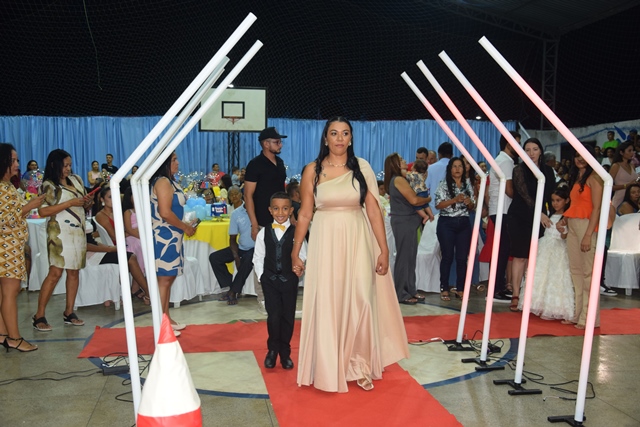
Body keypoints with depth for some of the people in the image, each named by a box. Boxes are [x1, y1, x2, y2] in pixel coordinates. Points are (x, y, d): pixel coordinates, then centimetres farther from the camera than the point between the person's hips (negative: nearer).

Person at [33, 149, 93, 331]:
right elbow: (42, 211, -16)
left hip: (78, 232, 6)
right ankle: (39, 315, -5)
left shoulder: (76, 180, 13)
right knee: (55, 272, -11)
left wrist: (88, 202, -2)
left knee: (74, 271, 6)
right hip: (60, 232, -6)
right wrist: (70, 203, -17)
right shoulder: (49, 185, -5)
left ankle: (69, 312, 15)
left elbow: (84, 203, 22)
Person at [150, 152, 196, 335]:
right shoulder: (163, 182, -15)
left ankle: (166, 319, 22)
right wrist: (186, 227, -12)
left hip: (170, 236, 10)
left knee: (168, 278, 14)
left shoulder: (168, 181, 15)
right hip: (165, 236, -10)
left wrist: (184, 226, 11)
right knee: (164, 279, -5)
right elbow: (165, 213, -22)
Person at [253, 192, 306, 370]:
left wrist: (300, 268, -17)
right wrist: (261, 276, -1)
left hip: (289, 280, 0)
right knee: (274, 316, -5)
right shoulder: (264, 233, 3)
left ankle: (285, 353, 21)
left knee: (288, 317, 6)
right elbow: (258, 257, 7)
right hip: (270, 280, 0)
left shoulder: (296, 233, -2)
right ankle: (272, 350, 15)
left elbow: (303, 256, 0)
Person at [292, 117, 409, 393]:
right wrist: (295, 252, 4)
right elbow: (304, 214, 3)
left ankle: (359, 365, 20)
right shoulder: (313, 170, 1)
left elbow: (374, 211, 0)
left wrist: (383, 250, -3)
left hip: (357, 241, 0)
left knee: (360, 303, 1)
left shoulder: (362, 168, 1)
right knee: (327, 305, 4)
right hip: (326, 241, 0)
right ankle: (328, 368, 21)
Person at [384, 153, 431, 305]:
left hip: (408, 221, 9)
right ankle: (401, 294, 1)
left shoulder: (400, 179, 17)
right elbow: (414, 200, -20)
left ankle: (410, 291, 18)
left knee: (410, 257, 11)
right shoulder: (399, 180, -12)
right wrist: (429, 198, -1)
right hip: (404, 221, -9)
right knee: (404, 257, -4)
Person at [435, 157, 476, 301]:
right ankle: (444, 289, 6)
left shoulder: (468, 185, 10)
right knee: (447, 257, -2)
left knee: (462, 257, 3)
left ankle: (460, 289, 12)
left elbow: (472, 208, 13)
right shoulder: (443, 184, -2)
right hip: (447, 223, -4)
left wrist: (469, 202, -9)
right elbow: (438, 204, -10)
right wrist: (455, 199, -20)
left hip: (464, 224, 4)